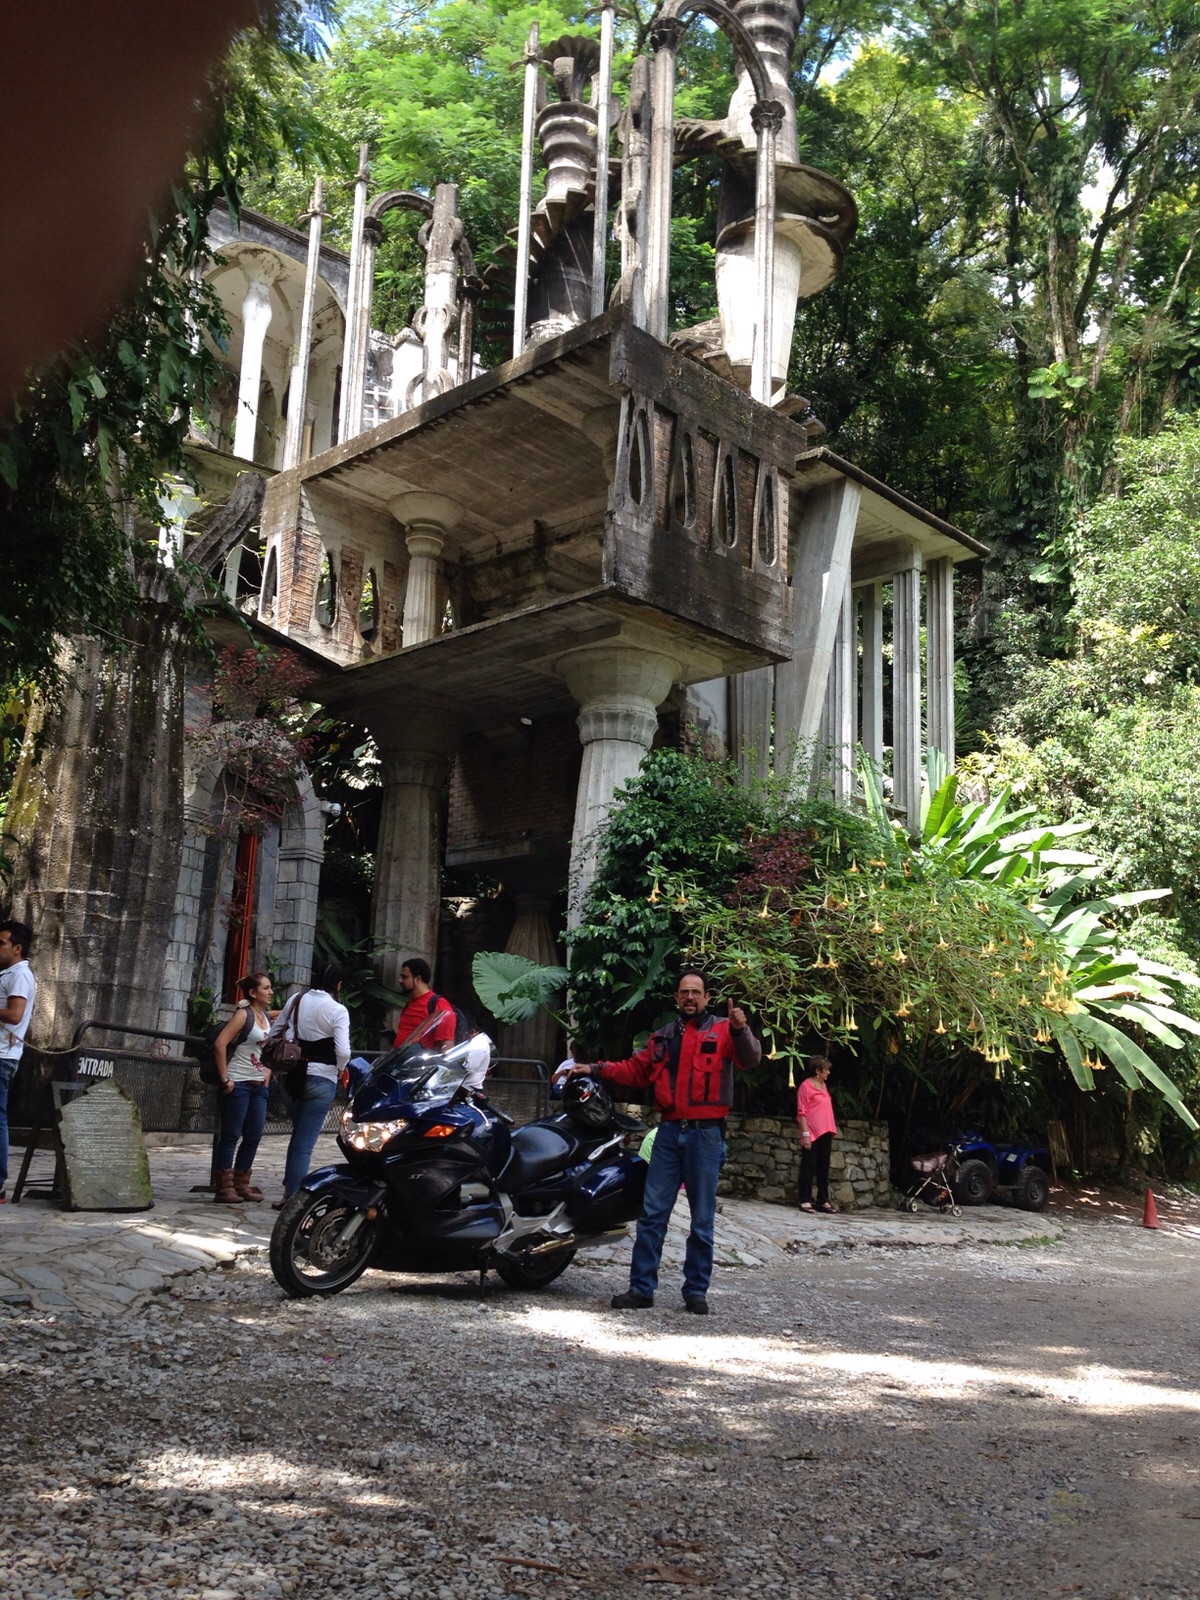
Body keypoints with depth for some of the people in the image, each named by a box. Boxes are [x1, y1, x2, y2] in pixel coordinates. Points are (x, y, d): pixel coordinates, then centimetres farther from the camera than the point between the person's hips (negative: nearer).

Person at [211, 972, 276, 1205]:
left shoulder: (267, 1016, 11)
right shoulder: (244, 1014, -10)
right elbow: (220, 1044, -19)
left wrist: (268, 1070, 14)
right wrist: (225, 1078, -18)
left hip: (258, 1085, 8)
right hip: (238, 1084, -8)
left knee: (253, 1137, 9)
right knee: (231, 1136, -2)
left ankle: (241, 1184, 20)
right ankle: (224, 1188, 3)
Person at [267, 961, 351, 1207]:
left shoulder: (296, 1000, 4)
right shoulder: (337, 1010, -12)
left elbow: (273, 1034, 11)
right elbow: (343, 1051, -20)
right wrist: (341, 1068, 1)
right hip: (322, 1080, -5)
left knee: (298, 1136, 21)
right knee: (305, 1143, -2)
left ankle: (290, 1191, 23)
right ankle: (293, 1197, -3)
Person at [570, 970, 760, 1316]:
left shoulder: (723, 1030, 0)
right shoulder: (662, 1037, 15)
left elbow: (749, 1060, -16)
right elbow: (636, 1070, 17)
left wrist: (740, 1030, -36)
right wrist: (596, 1069, 5)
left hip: (706, 1134, -4)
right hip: (669, 1132, 4)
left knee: (702, 1220, 4)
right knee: (651, 1214, 2)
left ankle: (696, 1291, 13)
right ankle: (641, 1288, 7)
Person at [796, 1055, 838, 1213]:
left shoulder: (823, 1085, 15)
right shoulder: (806, 1086, -9)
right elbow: (802, 1113, -12)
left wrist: (831, 1132, 16)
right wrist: (805, 1134, -17)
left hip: (825, 1133, 8)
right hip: (812, 1134, -8)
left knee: (823, 1168, 10)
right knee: (809, 1167, -5)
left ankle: (823, 1201, 15)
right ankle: (805, 1201, -3)